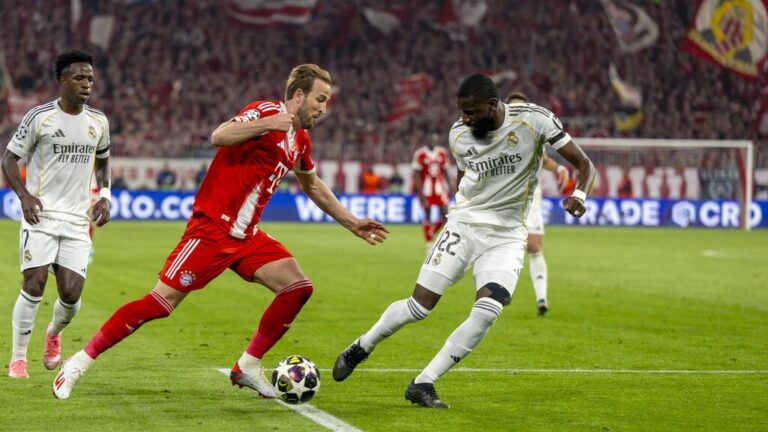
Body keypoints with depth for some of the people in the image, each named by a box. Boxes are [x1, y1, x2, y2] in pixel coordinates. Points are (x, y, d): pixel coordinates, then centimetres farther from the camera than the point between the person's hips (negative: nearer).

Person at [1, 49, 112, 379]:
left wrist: (104, 195, 9)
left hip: (78, 219, 3)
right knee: (34, 285, -14)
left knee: (71, 294, -4)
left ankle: (54, 333, 31)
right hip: (41, 214, -3)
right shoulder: (39, 116, -5)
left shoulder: (98, 122, 8)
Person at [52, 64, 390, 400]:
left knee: (298, 287, -4)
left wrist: (352, 223, 32)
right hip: (211, 229, -9)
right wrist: (267, 124, -37)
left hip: (245, 235, 9)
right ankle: (80, 362, -2)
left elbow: (313, 186, 31)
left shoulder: (300, 141, 14)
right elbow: (218, 137, -29)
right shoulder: (266, 111, -12)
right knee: (161, 302, -12)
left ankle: (247, 367, 6)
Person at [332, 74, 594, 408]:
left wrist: (579, 195, -31)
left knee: (487, 312, -21)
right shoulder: (459, 135, -3)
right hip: (464, 225, 1)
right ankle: (360, 348, 21)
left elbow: (584, 164, -11)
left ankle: (422, 384, -10)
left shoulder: (534, 120, -13)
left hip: (507, 235, -1)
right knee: (421, 304, -6)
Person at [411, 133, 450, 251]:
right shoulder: (420, 154, -8)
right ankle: (429, 243, 5)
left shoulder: (442, 153, 6)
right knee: (427, 215, -2)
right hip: (426, 189, -4)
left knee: (445, 216, -3)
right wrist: (420, 193, -13)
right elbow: (416, 174, -8)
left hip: (439, 188, 4)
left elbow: (445, 172, 13)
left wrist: (448, 188, 9)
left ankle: (431, 233, 20)